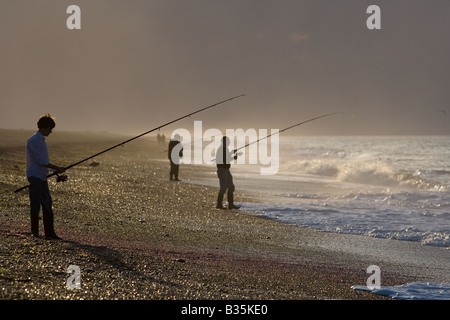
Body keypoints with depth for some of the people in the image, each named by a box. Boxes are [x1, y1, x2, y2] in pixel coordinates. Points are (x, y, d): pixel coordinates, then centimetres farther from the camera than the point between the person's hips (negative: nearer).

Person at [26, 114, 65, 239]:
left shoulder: (41, 140, 18)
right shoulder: (34, 140, -12)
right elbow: (40, 161, -17)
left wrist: (55, 170, 16)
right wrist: (57, 168, -12)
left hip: (42, 177, 9)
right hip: (34, 176, -9)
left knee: (47, 203, 5)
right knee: (35, 204, -6)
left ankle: (49, 233, 5)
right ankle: (34, 232, -1)